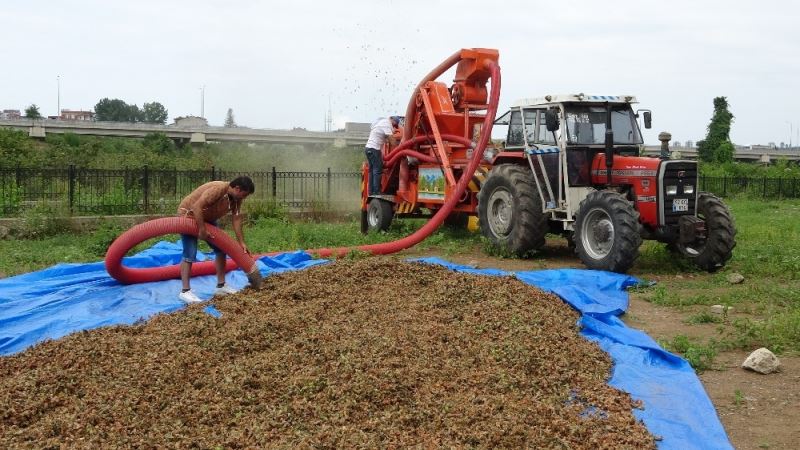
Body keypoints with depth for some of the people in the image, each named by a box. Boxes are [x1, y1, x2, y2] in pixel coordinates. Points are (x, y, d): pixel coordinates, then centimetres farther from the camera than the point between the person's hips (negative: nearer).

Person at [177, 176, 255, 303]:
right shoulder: (218, 189, -34)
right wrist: (202, 230, -35)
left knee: (221, 249, 5)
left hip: (207, 219, 9)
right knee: (190, 254, -16)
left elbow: (236, 219, -4)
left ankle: (221, 286, 12)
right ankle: (185, 291, -14)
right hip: (189, 215, -9)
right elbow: (197, 207, -37)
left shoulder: (236, 198, -7)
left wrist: (241, 243, -6)